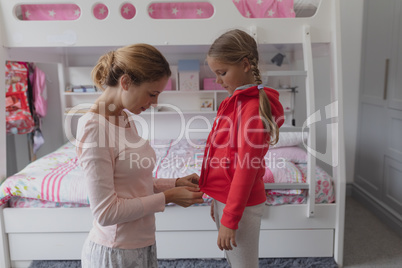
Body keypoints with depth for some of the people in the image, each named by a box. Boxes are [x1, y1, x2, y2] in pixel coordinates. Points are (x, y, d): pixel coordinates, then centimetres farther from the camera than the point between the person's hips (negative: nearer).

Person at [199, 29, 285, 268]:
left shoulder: (253, 108, -20)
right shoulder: (236, 101, 7)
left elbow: (246, 168, -22)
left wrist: (230, 219, -18)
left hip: (241, 205, -8)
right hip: (224, 198, 9)